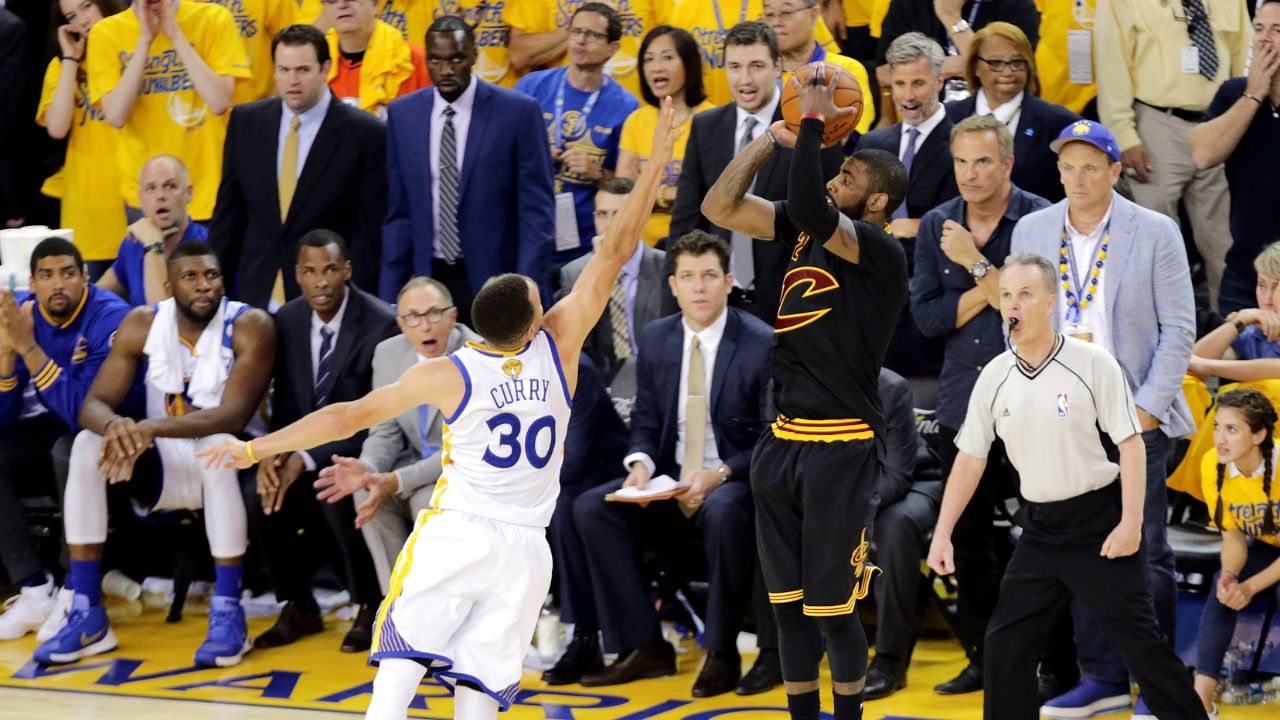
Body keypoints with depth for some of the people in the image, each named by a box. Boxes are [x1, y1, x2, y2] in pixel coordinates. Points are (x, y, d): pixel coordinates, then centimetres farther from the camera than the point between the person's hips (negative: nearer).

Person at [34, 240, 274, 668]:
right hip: (163, 464, 4)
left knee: (219, 446, -38)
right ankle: (86, 614, -20)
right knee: (89, 444, -21)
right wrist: (115, 425, -36)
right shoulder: (142, 324, -4)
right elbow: (94, 404, -9)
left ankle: (228, 615, -31)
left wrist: (152, 428, -41)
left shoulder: (249, 327, -16)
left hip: (228, 460, -4)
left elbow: (233, 416, -28)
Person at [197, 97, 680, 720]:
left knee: (401, 662, -1)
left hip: (457, 531, -2)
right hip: (525, 548, 2)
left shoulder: (448, 375, -5)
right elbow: (613, 254, 1)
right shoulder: (558, 348, -2)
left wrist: (254, 448, 7)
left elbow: (351, 417, -1)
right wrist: (655, 162, 6)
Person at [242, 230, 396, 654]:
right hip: (301, 449, 5)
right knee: (253, 494, -23)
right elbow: (285, 402, 6)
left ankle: (369, 607, -12)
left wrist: (309, 459, -28)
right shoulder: (287, 320, 2)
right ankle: (298, 606, 0)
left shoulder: (381, 325, -17)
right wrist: (273, 452, -17)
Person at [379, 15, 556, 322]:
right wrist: (389, 297, 2)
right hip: (426, 282, 3)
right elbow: (399, 214, 7)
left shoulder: (519, 112, -7)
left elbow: (537, 211, -5)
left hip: (493, 281, -3)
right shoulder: (402, 115, 4)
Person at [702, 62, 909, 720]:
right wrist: (773, 134, 2)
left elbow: (809, 210, -30)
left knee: (831, 609, -1)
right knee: (788, 606, 11)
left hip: (840, 451, -7)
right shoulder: (808, 228, 9)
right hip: (782, 443, 7)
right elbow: (720, 209, 7)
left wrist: (813, 123, -21)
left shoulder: (882, 253, -13)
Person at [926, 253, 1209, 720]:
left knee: (1138, 640, -6)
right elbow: (970, 458, 9)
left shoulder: (1092, 363, -10)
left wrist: (1131, 523, -17)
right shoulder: (995, 377, 3)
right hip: (1040, 527, 5)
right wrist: (943, 535, 5)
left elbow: (1131, 444, -10)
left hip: (1100, 523, -5)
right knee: (1005, 644, 3)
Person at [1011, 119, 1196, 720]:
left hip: (1135, 420, -4)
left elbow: (1178, 328, -3)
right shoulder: (1031, 231, 8)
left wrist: (1148, 408, -10)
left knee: (1143, 552, -3)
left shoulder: (1156, 233, -3)